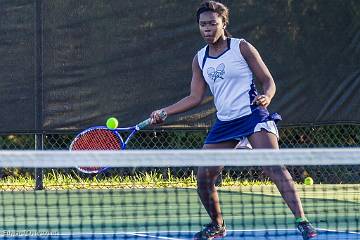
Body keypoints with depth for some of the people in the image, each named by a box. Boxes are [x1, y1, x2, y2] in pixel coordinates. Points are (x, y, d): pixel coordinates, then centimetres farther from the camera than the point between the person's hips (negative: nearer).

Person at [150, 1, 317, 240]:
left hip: (253, 115, -6)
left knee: (274, 167, -23)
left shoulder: (242, 48, -2)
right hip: (224, 123, 6)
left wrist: (266, 97, -22)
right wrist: (164, 112, 8)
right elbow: (195, 97, 15)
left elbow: (268, 80, 0)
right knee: (204, 178, 2)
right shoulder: (200, 59, 12)